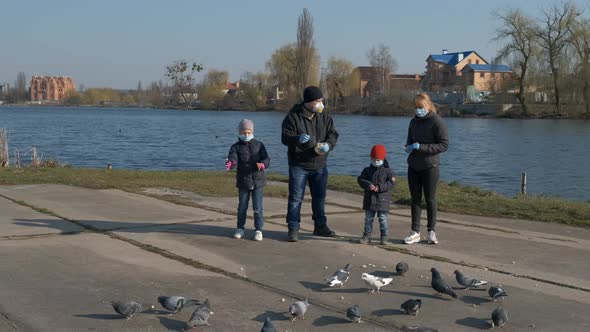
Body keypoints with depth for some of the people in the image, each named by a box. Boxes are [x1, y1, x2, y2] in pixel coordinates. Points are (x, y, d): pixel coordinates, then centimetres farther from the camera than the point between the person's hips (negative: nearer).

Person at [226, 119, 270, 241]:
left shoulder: (259, 145, 3)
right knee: (242, 207, 10)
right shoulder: (236, 147, 0)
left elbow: (266, 159, -6)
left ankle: (258, 230, 7)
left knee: (257, 207, -1)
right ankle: (240, 228, 24)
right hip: (243, 181, 0)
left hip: (257, 180, 0)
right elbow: (233, 157, -19)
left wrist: (262, 164, -29)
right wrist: (230, 163, -43)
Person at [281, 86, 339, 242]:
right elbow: (285, 137, -16)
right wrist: (298, 139, -37)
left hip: (319, 165, 5)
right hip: (298, 166, -5)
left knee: (320, 197, 15)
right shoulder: (293, 117, -13)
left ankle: (320, 226, 30)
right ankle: (293, 229, 5)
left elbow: (333, 134, 3)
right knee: (296, 198, -3)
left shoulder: (324, 116, 1)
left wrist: (328, 144, -20)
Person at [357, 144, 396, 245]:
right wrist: (368, 185, -22)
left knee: (383, 219, 2)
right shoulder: (367, 170, 7)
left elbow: (391, 183, -11)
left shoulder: (388, 171, -1)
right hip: (369, 199, 3)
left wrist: (380, 187, -22)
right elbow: (361, 180, -2)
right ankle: (367, 236, 13)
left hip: (383, 199, -3)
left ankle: (384, 237, 11)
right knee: (368, 218, 7)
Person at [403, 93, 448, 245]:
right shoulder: (414, 121, 11)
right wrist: (408, 147, -3)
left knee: (430, 199, 4)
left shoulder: (437, 121, -9)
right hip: (413, 166, 6)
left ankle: (431, 232, 16)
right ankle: (415, 232, 11)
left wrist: (421, 147, -19)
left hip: (430, 167, -6)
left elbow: (444, 145, -14)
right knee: (415, 199, 7)